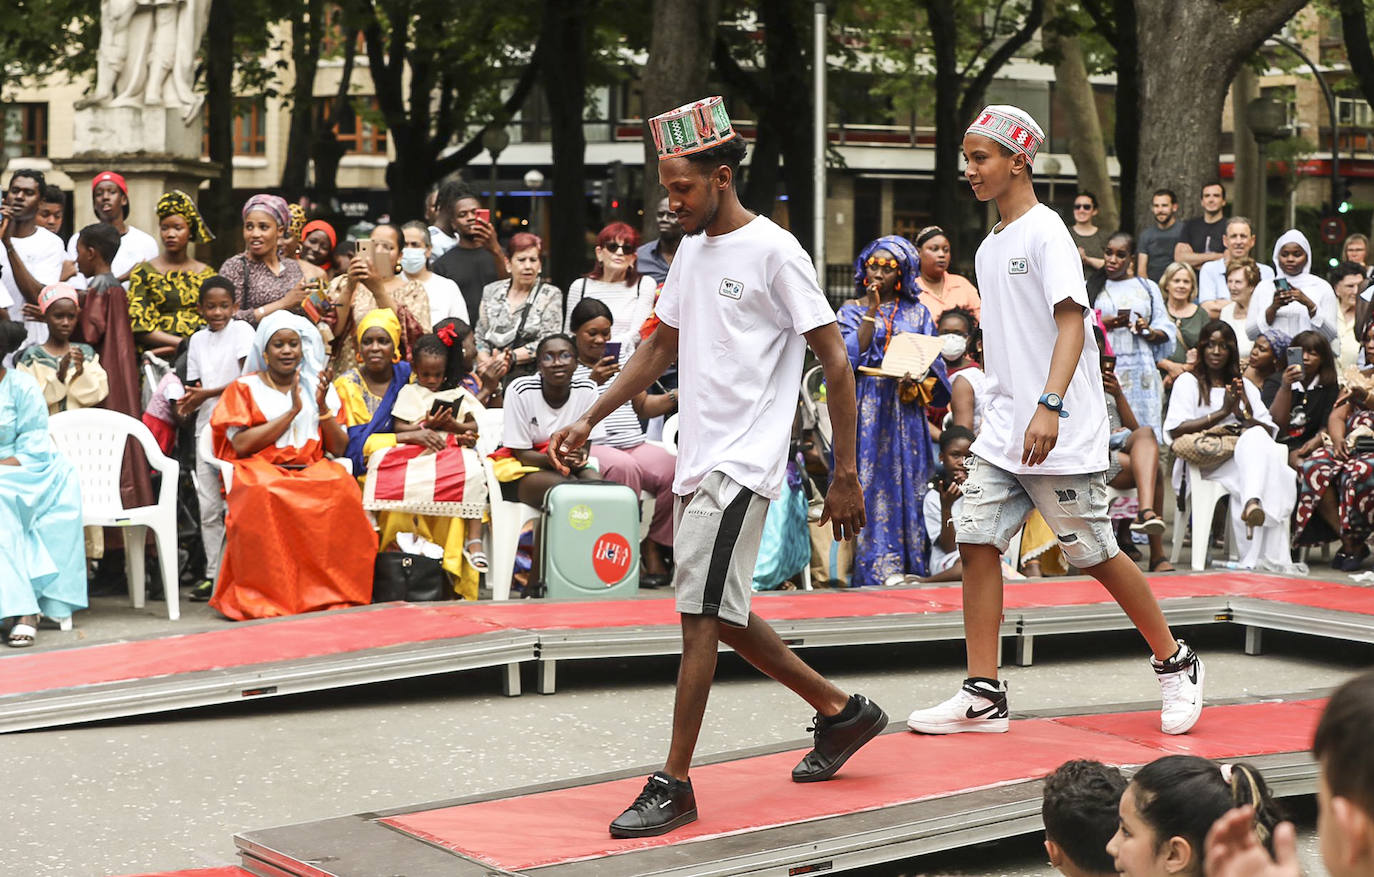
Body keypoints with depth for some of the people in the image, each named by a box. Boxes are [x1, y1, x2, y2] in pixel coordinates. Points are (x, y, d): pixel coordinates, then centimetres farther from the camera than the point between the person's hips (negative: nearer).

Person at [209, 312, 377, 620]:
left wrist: (323, 407, -3)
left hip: (311, 470, 3)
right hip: (260, 471, -3)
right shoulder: (244, 389, 11)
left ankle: (334, 596, -26)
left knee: (343, 488, -32)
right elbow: (241, 445, -6)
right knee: (263, 495, -39)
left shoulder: (319, 387, 20)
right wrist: (292, 412, -6)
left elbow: (339, 448, 12)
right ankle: (264, 599, -33)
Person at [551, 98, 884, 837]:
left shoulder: (774, 252, -11)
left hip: (742, 463, -9)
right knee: (720, 614, 14)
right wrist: (589, 421, 15)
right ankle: (841, 712, 31)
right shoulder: (692, 251, 13)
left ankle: (674, 784, -5)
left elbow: (836, 364, -11)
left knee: (700, 615, -11)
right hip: (696, 460, 9)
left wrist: (846, 474, -14)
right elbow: (660, 347, 23)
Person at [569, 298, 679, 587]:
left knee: (673, 471, -24)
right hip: (592, 447, -5)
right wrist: (592, 382, -17)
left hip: (634, 443, 5)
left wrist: (674, 398, 6)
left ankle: (653, 548, -9)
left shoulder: (622, 357, 22)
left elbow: (642, 406, 23)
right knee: (623, 467, -38)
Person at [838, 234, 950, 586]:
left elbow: (933, 362, 8)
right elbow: (851, 355, -6)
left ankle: (907, 562, -1)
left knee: (906, 479, -3)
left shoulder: (916, 313, 13)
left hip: (906, 409, 1)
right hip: (866, 409, -1)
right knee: (870, 480, -8)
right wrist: (871, 312, -9)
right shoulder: (851, 311, 9)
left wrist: (916, 380, -12)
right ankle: (878, 565, -8)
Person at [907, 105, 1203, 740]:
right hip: (1001, 432, 8)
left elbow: (1071, 323, -20)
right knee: (976, 542, -2)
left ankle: (1175, 663, 18)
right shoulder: (989, 248, 15)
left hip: (1061, 434, -8)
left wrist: (1049, 406, -31)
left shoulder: (1045, 231, -10)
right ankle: (982, 695, 0)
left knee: (1095, 555, -1)